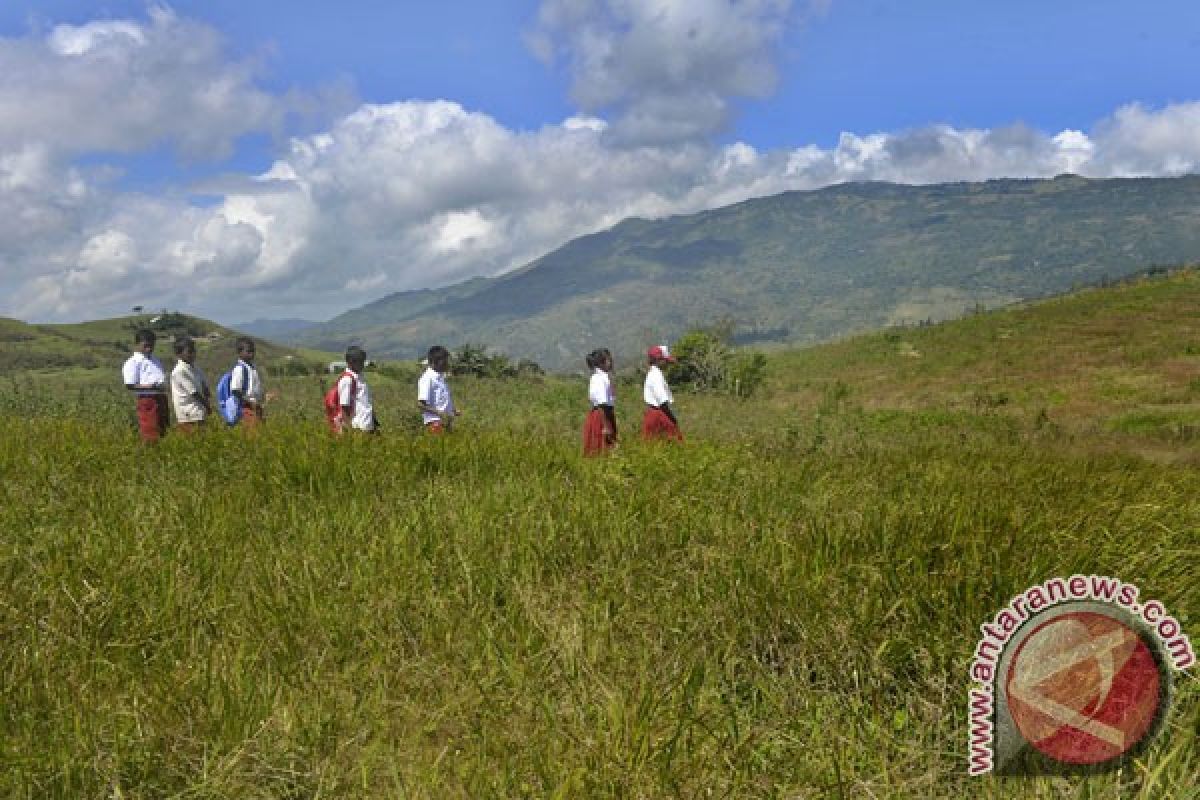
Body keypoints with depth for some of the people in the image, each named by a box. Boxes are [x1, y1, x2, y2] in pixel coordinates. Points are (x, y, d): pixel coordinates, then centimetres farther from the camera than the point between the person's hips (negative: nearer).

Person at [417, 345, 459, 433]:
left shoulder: (441, 377, 15)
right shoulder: (427, 379, -11)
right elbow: (420, 404, -15)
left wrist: (453, 411, 8)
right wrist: (439, 413, -22)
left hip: (446, 421, 8)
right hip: (434, 422, -8)